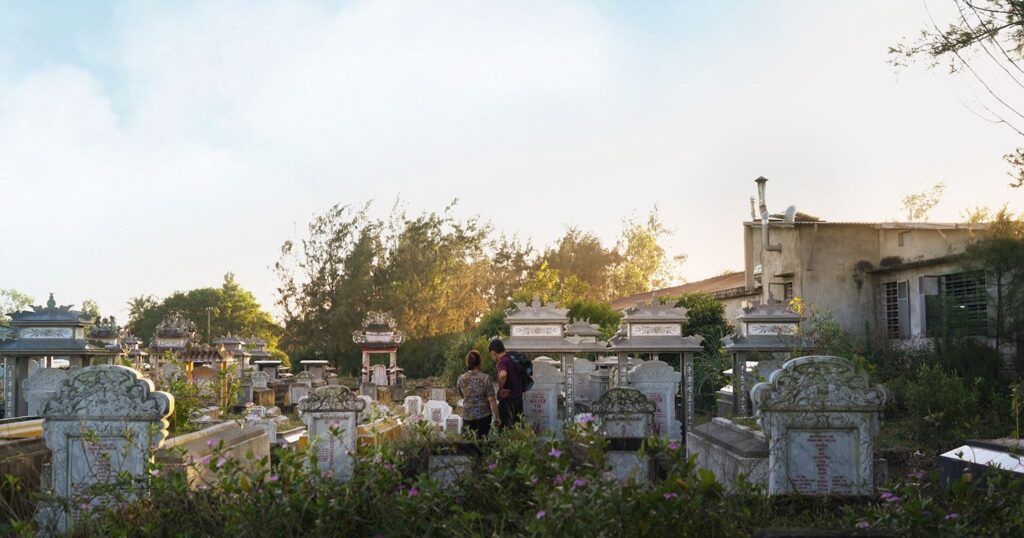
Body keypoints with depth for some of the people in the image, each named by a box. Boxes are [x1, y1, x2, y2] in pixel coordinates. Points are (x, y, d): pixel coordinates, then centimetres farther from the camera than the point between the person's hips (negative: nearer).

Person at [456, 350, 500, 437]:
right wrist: (496, 417, -5)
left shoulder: (461, 379, -4)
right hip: (484, 415, -2)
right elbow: (492, 400, -13)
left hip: (467, 416, 2)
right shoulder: (486, 378, -13)